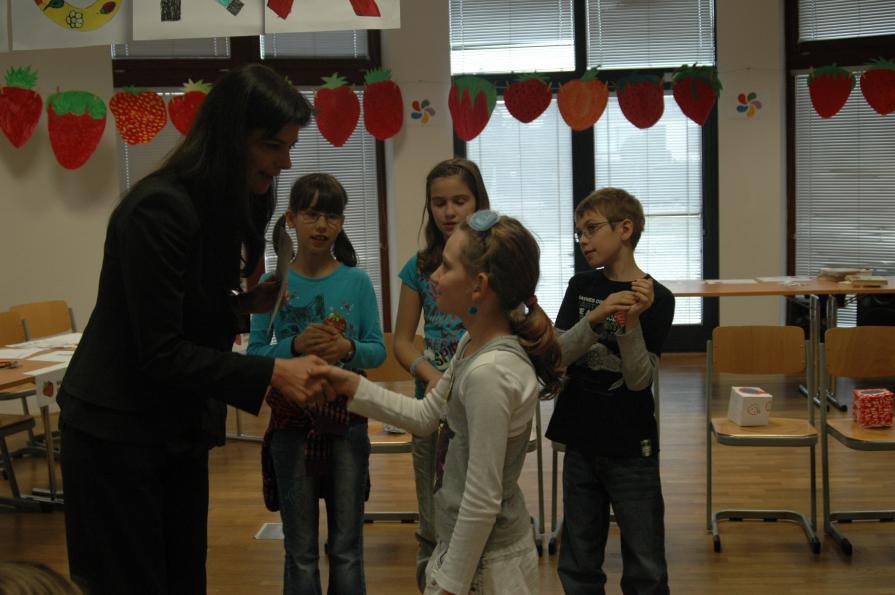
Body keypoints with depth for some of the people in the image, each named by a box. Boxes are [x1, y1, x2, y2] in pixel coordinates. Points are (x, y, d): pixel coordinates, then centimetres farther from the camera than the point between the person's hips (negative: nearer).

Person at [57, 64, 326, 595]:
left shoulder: (225, 207, 6)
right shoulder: (159, 208, -21)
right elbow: (161, 353, -23)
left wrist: (247, 305, -4)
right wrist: (271, 373, -25)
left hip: (179, 429, 8)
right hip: (118, 434, -8)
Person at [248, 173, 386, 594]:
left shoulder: (357, 282, -2)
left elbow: (378, 350, -1)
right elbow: (254, 354, -6)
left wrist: (348, 349, -21)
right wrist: (295, 346, -23)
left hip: (347, 415, 0)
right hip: (291, 419, 0)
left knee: (346, 547, 10)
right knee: (300, 550, 10)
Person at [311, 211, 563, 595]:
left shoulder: (489, 372, -27)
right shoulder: (474, 345, 1)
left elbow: (482, 501, -24)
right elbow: (426, 417, 13)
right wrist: (354, 387, 5)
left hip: (485, 563, -8)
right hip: (464, 543, 8)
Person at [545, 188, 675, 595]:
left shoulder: (656, 298, -9)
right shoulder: (580, 287, 3)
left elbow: (640, 379, -13)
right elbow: (556, 356, -8)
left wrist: (631, 322, -28)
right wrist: (595, 318, -24)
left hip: (631, 450, -4)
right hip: (580, 443, 4)